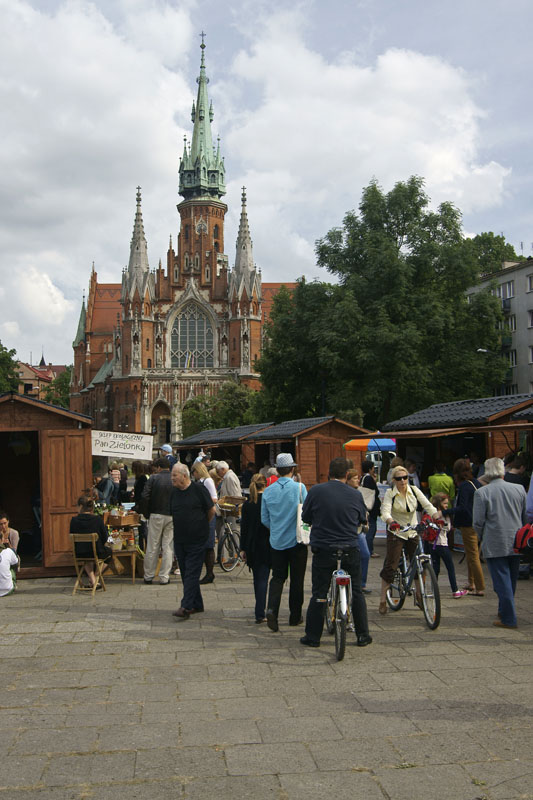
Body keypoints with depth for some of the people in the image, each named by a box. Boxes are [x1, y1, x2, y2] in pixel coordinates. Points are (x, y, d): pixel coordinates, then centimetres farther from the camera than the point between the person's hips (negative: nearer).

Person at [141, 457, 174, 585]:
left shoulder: (153, 478, -4)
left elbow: (144, 497, -10)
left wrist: (147, 514, 1)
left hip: (156, 516, -1)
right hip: (172, 517, 1)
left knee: (152, 548, 7)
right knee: (167, 547, 6)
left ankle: (148, 576, 14)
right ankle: (164, 577, 7)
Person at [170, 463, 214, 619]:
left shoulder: (199, 489, -9)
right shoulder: (174, 492, 7)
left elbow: (211, 510, -1)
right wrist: (182, 525, 12)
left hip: (197, 540, -6)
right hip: (180, 540, 6)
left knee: (192, 573, -8)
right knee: (185, 573, 10)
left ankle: (186, 607, -13)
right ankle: (197, 605, 21)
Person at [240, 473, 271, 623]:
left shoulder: (247, 504, 1)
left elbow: (244, 527, 3)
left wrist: (243, 548, 8)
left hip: (251, 545, 4)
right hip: (266, 545, -3)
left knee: (257, 578, 16)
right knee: (263, 578, -4)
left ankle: (260, 611, 25)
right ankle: (260, 614, -12)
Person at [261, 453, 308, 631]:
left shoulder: (268, 491, 0)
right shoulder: (299, 488, -11)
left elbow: (264, 519, 6)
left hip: (276, 541, 3)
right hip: (297, 540, -3)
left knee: (277, 577, 11)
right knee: (297, 579, 9)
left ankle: (272, 609, -11)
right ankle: (295, 616, 17)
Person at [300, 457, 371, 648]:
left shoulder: (316, 491, -6)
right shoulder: (356, 495, -2)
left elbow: (305, 517, 4)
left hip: (323, 549, -1)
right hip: (350, 550, 1)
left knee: (319, 594, 8)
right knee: (356, 593, 14)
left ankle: (313, 637, 12)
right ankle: (363, 636, 19)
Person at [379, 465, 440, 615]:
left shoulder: (414, 490, -2)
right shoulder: (390, 493, -11)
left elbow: (428, 505, -9)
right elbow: (385, 512, -24)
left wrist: (437, 518, -26)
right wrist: (392, 522, -44)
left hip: (413, 533, 3)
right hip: (396, 533, -3)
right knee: (390, 566, -5)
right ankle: (383, 600, 6)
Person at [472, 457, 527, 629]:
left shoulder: (481, 492, -10)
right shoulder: (519, 489, 1)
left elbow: (478, 522, -10)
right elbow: (526, 517, 8)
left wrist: (483, 538, 9)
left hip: (494, 545, -4)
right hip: (516, 543, 4)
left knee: (502, 580, 1)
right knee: (511, 579, 17)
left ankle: (508, 618, 2)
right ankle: (504, 611, 32)